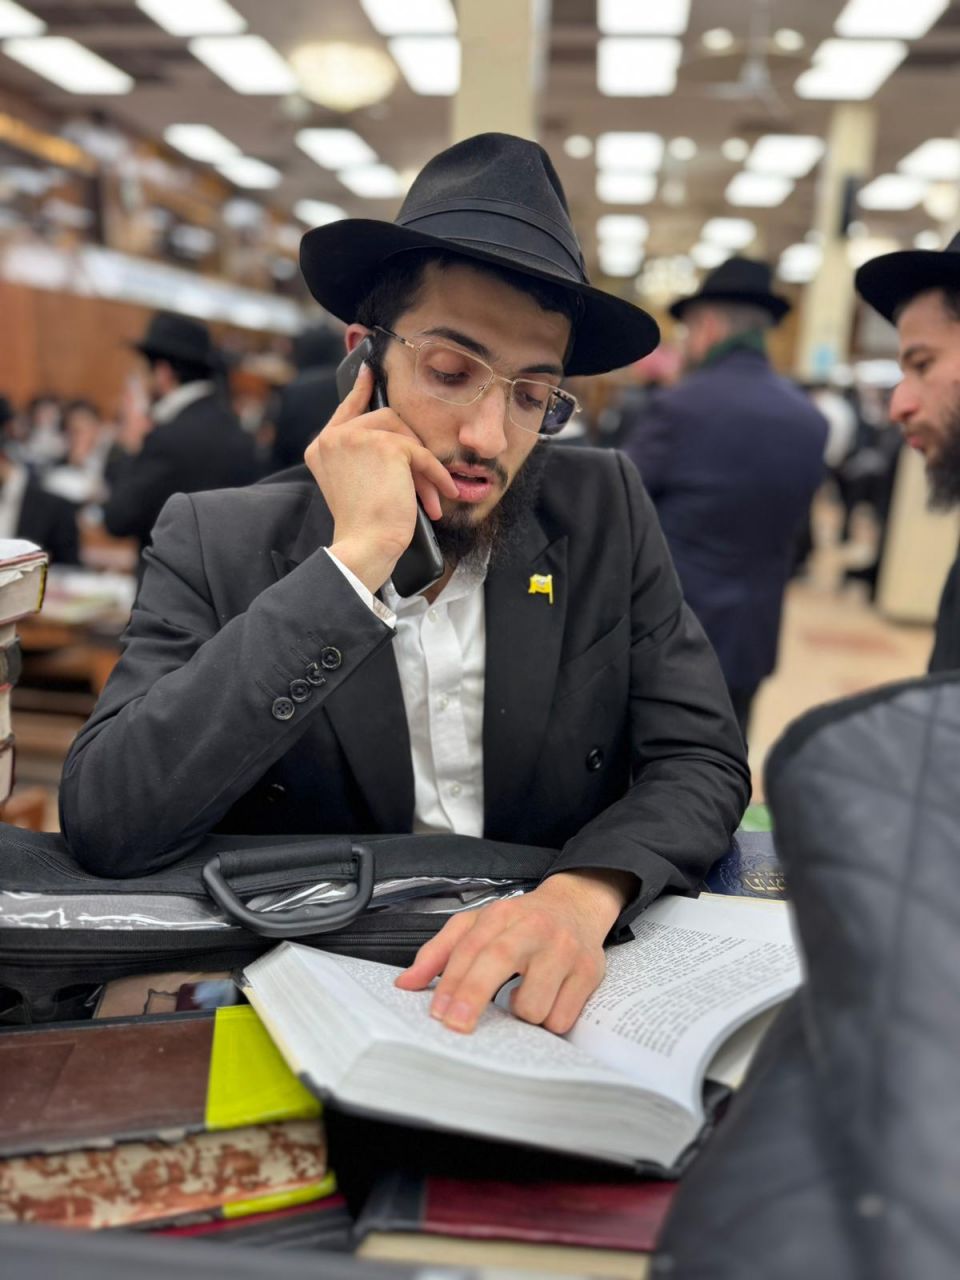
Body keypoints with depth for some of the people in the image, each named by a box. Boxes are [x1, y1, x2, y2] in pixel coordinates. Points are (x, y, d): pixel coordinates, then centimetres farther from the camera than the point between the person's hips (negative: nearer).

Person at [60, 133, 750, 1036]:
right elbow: (104, 824, -19)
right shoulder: (217, 544, -8)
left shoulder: (604, 513, -3)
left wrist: (585, 892, -25)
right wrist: (354, 560, -24)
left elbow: (702, 760, -5)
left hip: (548, 996, 2)